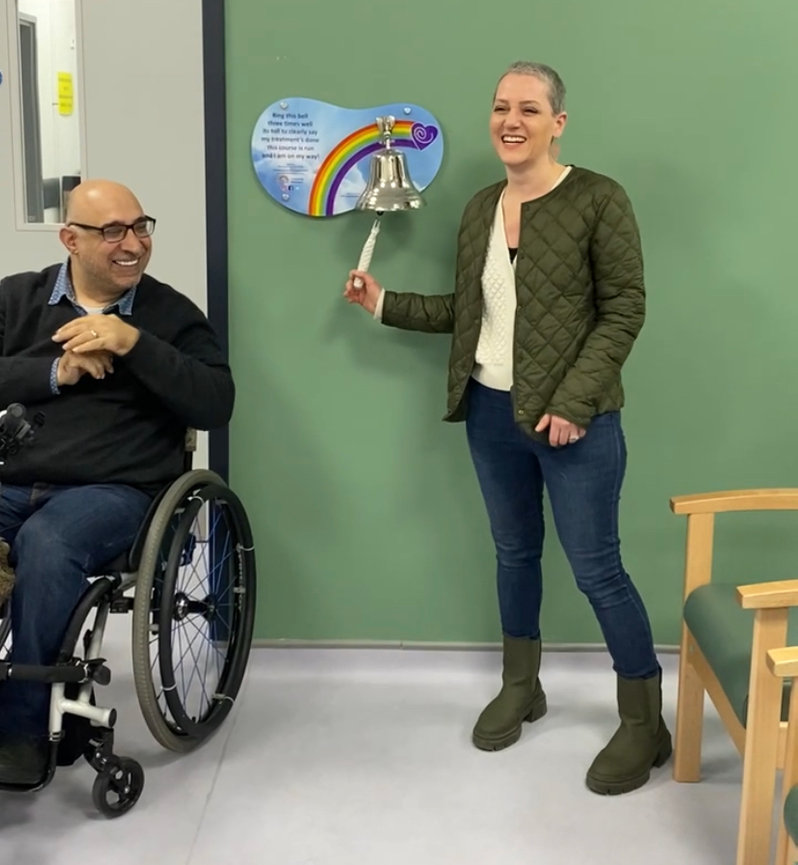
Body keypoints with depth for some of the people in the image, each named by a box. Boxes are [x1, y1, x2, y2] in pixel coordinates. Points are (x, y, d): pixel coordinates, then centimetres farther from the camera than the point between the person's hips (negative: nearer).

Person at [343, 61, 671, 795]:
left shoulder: (598, 199, -10)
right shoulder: (481, 209, 10)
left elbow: (625, 309, -12)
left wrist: (574, 401, -19)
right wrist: (387, 304, 9)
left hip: (572, 418, -6)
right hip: (491, 411, 6)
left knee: (596, 567, -2)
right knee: (514, 551, 18)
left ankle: (645, 724, 13)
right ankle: (520, 687, 36)